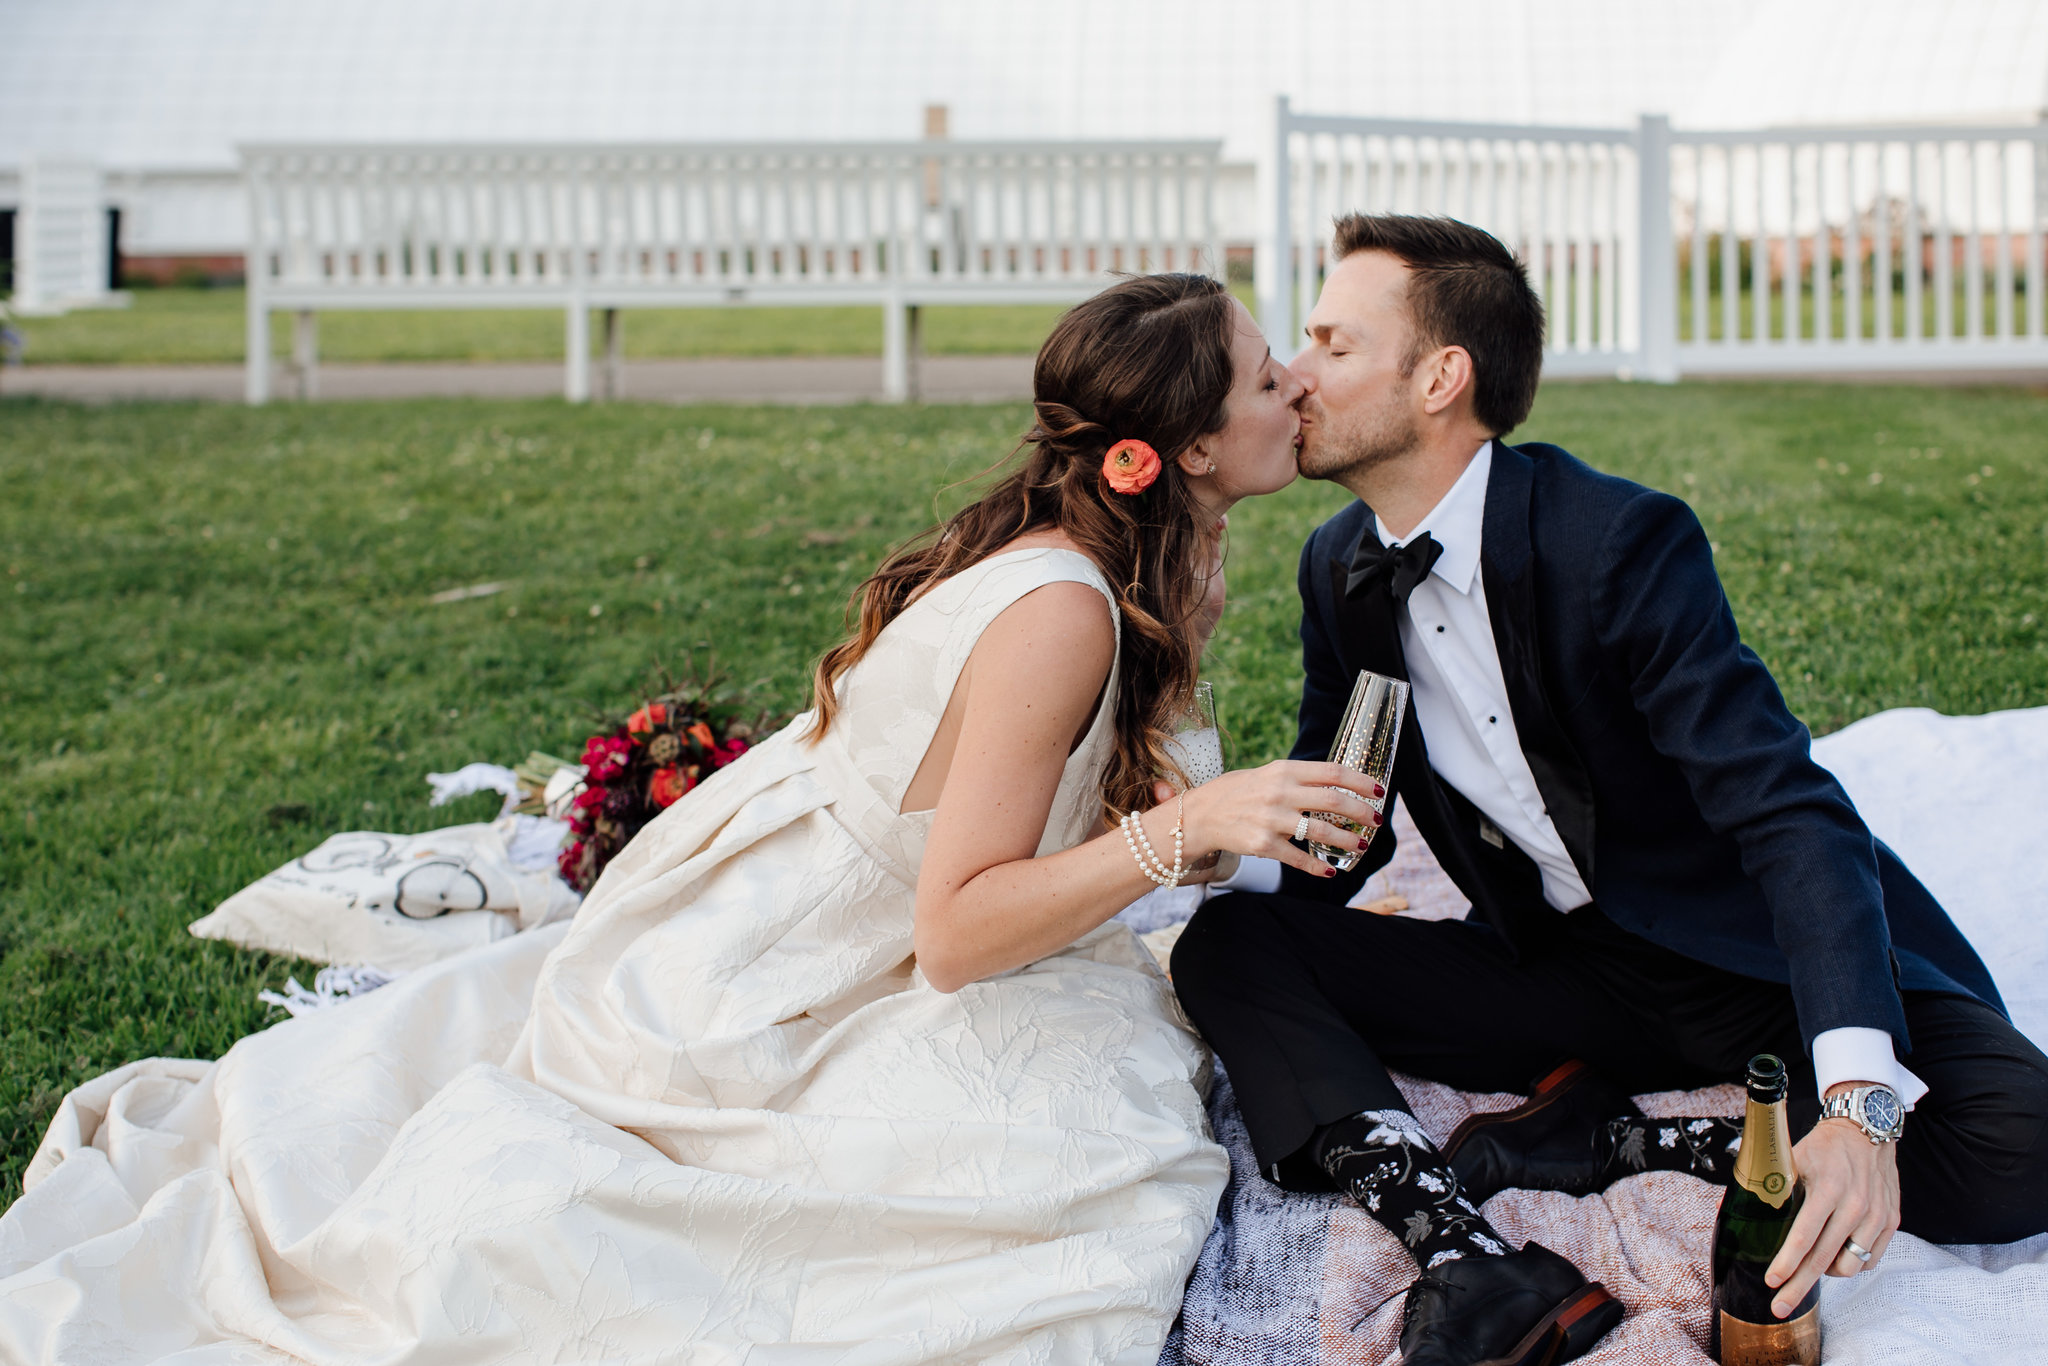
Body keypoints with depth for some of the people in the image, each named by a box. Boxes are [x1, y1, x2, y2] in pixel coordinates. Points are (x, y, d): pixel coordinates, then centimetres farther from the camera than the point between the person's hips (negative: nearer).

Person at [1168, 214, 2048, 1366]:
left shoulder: (1621, 539, -21)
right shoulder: (1340, 569, 0)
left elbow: (1788, 807, -29)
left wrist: (1858, 1100, -42)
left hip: (1757, 965, -4)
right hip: (1556, 970, 5)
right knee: (1228, 944, -16)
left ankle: (1612, 1134, -18)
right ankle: (1469, 1250, -32)